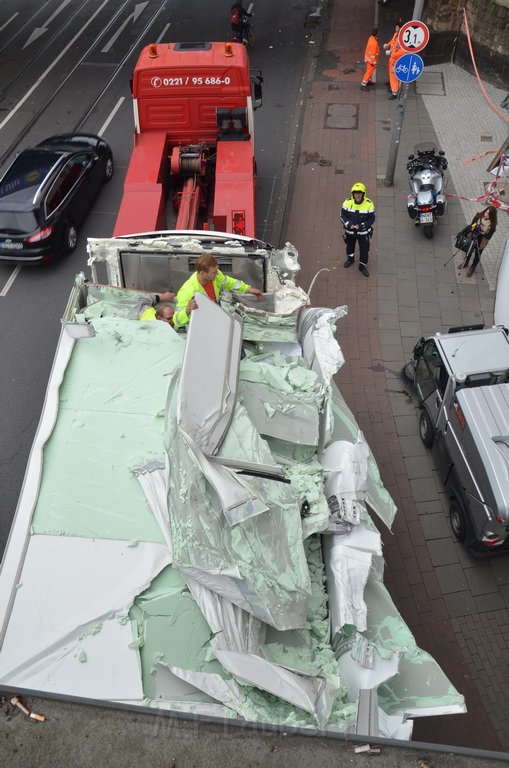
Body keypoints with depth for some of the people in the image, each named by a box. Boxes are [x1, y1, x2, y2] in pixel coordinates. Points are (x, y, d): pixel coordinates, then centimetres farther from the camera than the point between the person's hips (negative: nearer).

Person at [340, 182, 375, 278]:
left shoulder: (369, 204, -20)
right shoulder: (347, 202, -15)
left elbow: (371, 219, -14)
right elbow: (343, 215, -8)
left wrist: (360, 226, -25)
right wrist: (349, 224, -25)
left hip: (363, 232, -2)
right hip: (350, 231, 2)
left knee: (364, 249, 10)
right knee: (350, 246, 25)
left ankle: (363, 265, 31)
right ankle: (350, 258, 55)